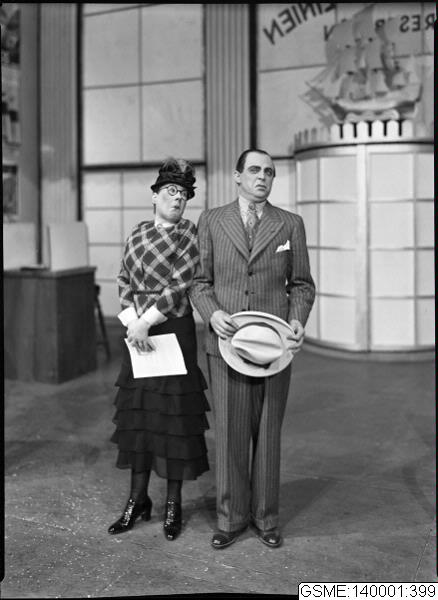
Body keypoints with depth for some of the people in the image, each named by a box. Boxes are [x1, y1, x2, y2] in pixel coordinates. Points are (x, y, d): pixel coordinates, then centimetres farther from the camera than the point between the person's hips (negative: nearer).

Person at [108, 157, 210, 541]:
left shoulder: (191, 235, -3)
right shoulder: (138, 234, 11)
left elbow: (180, 285, -12)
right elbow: (124, 282, 9)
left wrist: (145, 321, -16)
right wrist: (132, 323, -6)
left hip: (174, 329, -4)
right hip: (137, 331, 5)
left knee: (174, 415, 2)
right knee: (136, 412, 9)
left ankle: (173, 505, 16)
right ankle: (138, 499, 22)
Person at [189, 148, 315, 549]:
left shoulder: (290, 224, 6)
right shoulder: (212, 220, 5)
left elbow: (302, 284, 9)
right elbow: (200, 281, 6)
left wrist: (298, 321, -9)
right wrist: (212, 313, -13)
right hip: (225, 342, 0)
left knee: (268, 434, 8)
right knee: (230, 433, 5)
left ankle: (265, 516, 23)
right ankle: (231, 517, 20)